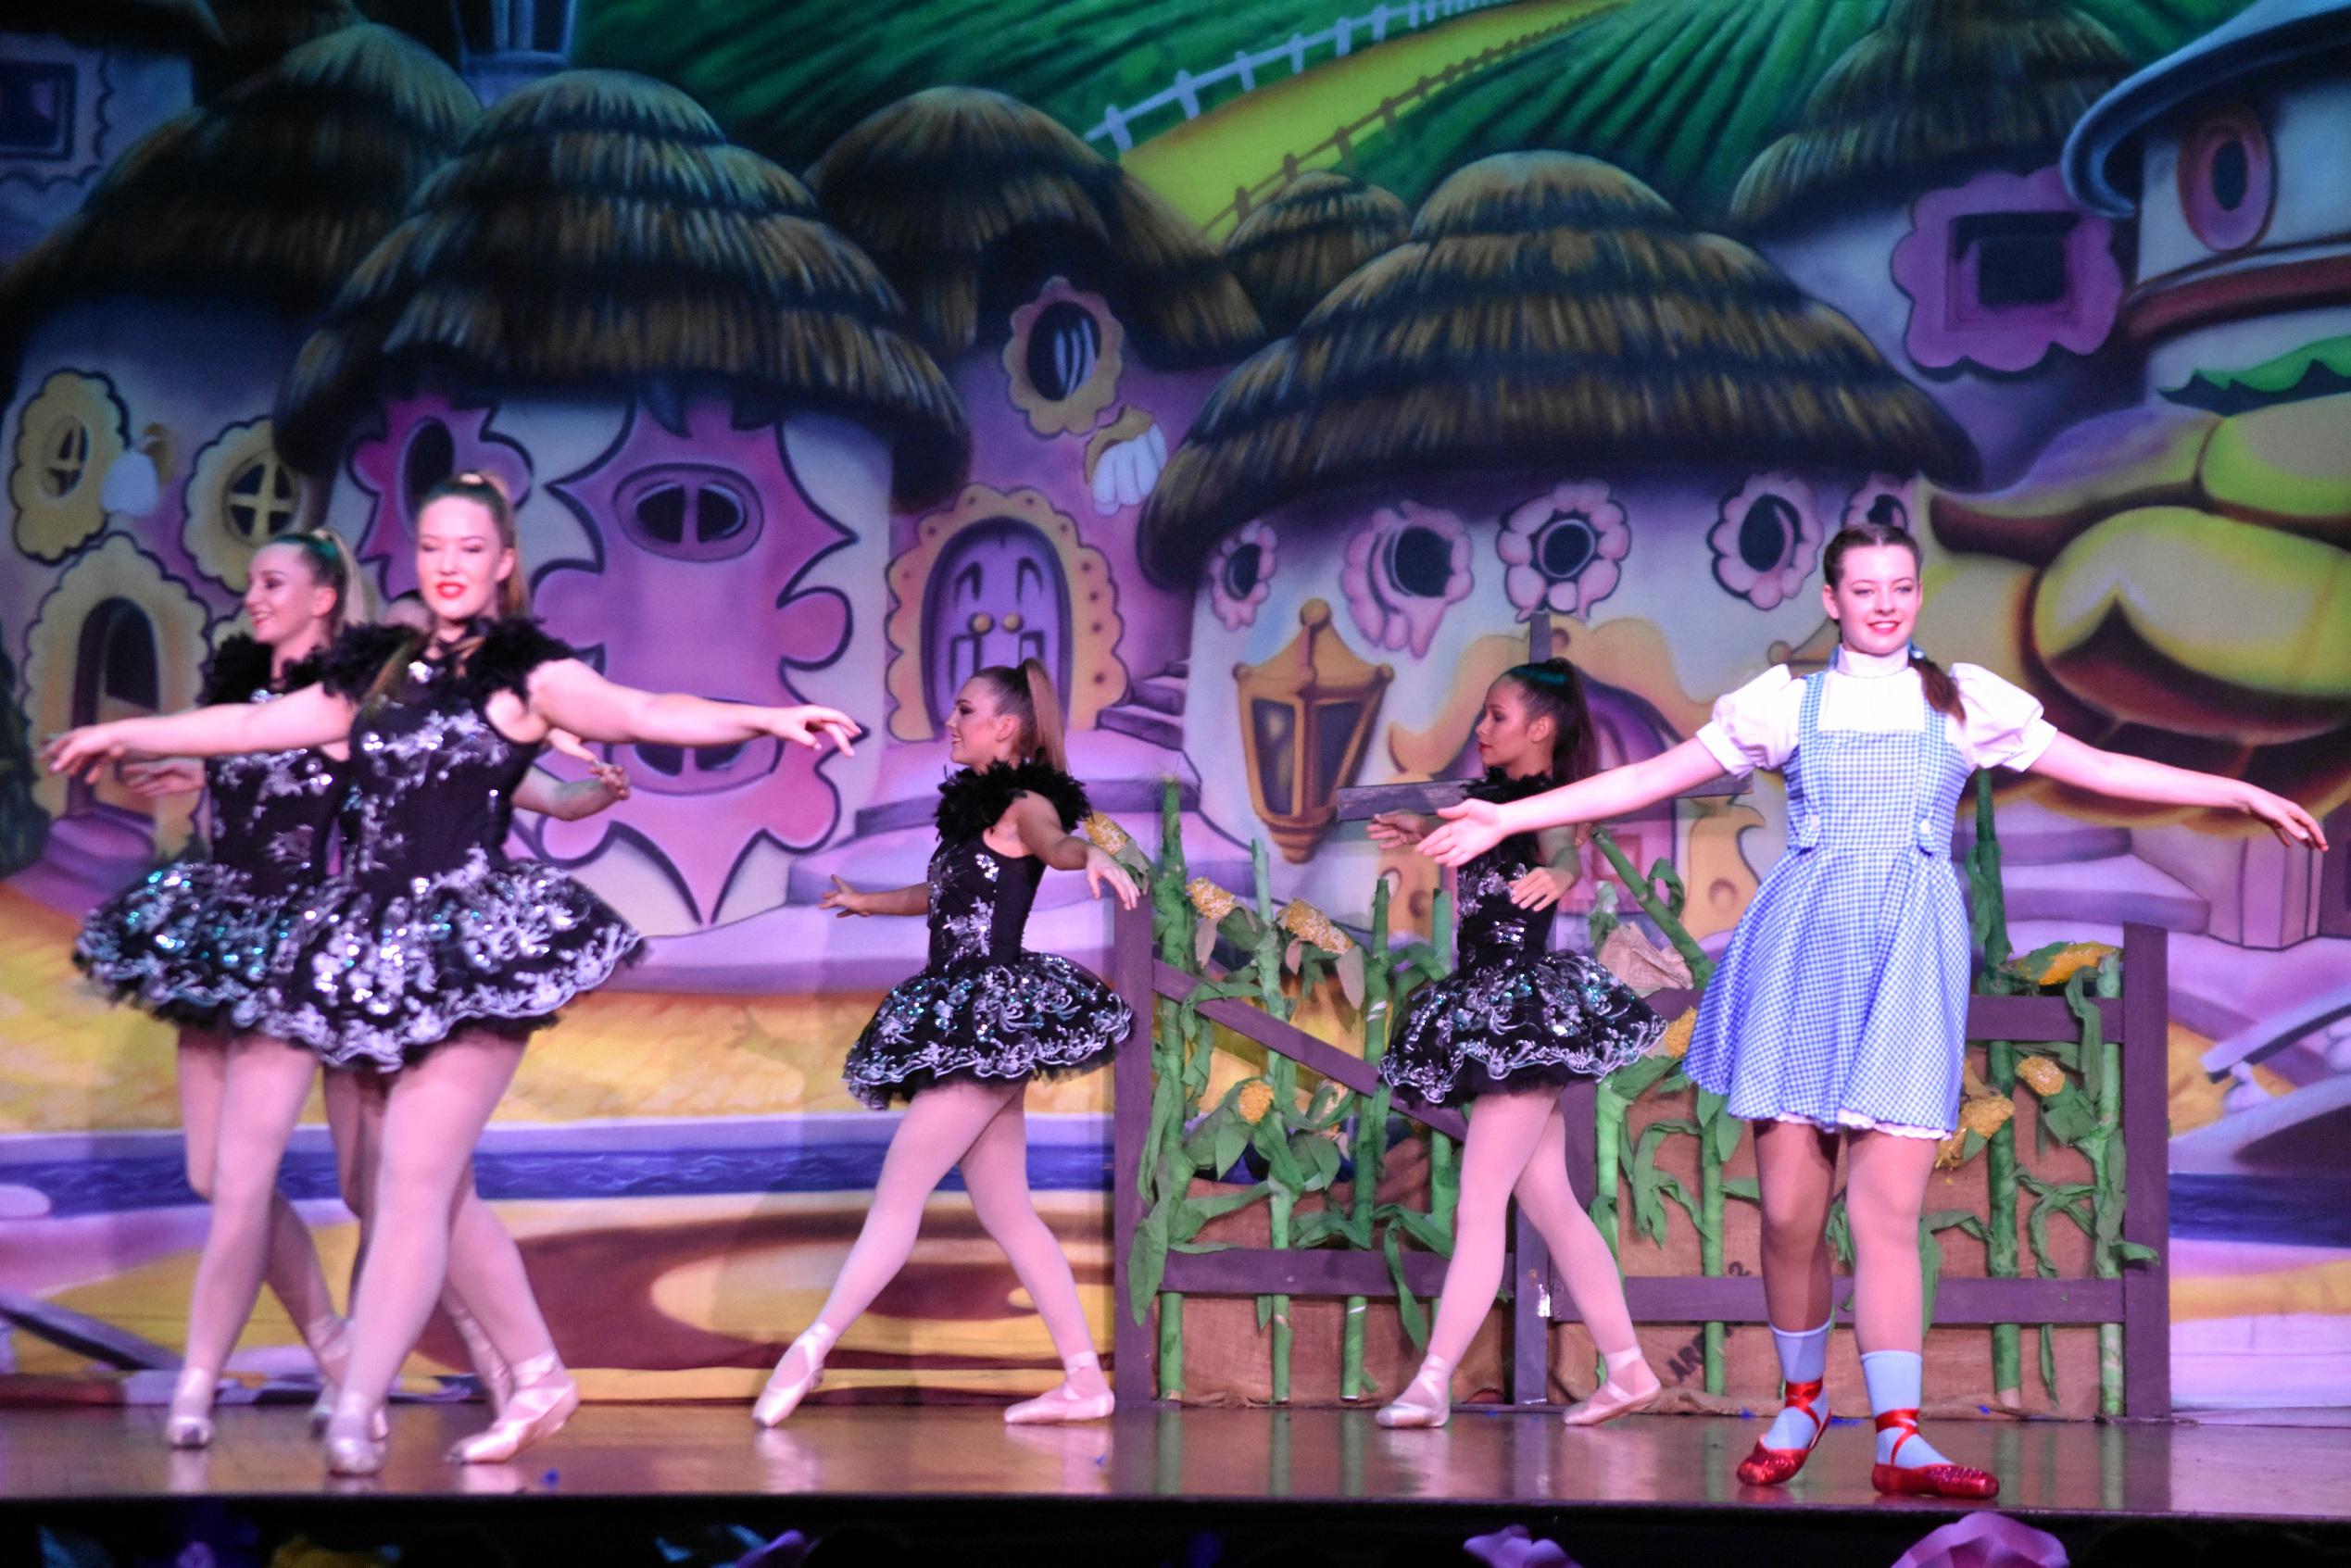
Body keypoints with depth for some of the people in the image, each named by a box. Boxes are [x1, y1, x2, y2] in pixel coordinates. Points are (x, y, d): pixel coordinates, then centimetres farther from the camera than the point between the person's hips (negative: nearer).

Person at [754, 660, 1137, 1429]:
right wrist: (870, 902, 49)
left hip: (995, 1014, -9)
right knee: (1006, 1211, 6)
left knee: (898, 1191, -6)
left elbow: (1055, 841, -31)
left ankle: (807, 1355, -3)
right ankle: (1084, 1380, 5)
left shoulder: (1024, 803, -7)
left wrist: (1093, 856, -53)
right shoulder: (975, 807, 19)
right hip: (963, 1020, 9)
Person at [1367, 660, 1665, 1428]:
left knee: (1479, 1205, -10)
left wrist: (1553, 876, -56)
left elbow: (1564, 850, -37)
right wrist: (1421, 830, 42)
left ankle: (1432, 1382, -11)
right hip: (1491, 1017, 10)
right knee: (1551, 1204, 11)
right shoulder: (1495, 796, 10)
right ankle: (1627, 1368, 17)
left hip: (1526, 1011, -10)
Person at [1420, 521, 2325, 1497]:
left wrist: (2246, 794, 10)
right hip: (1801, 950, 0)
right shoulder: (1787, 702, 11)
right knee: (1788, 1209, -2)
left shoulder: (1966, 701, 12)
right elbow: (1650, 779, 10)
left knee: (1889, 1207, -9)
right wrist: (1507, 818, 5)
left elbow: (2100, 769, 14)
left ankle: (1899, 1437, -7)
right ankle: (1802, 1403, 19)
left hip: (1910, 959, 0)